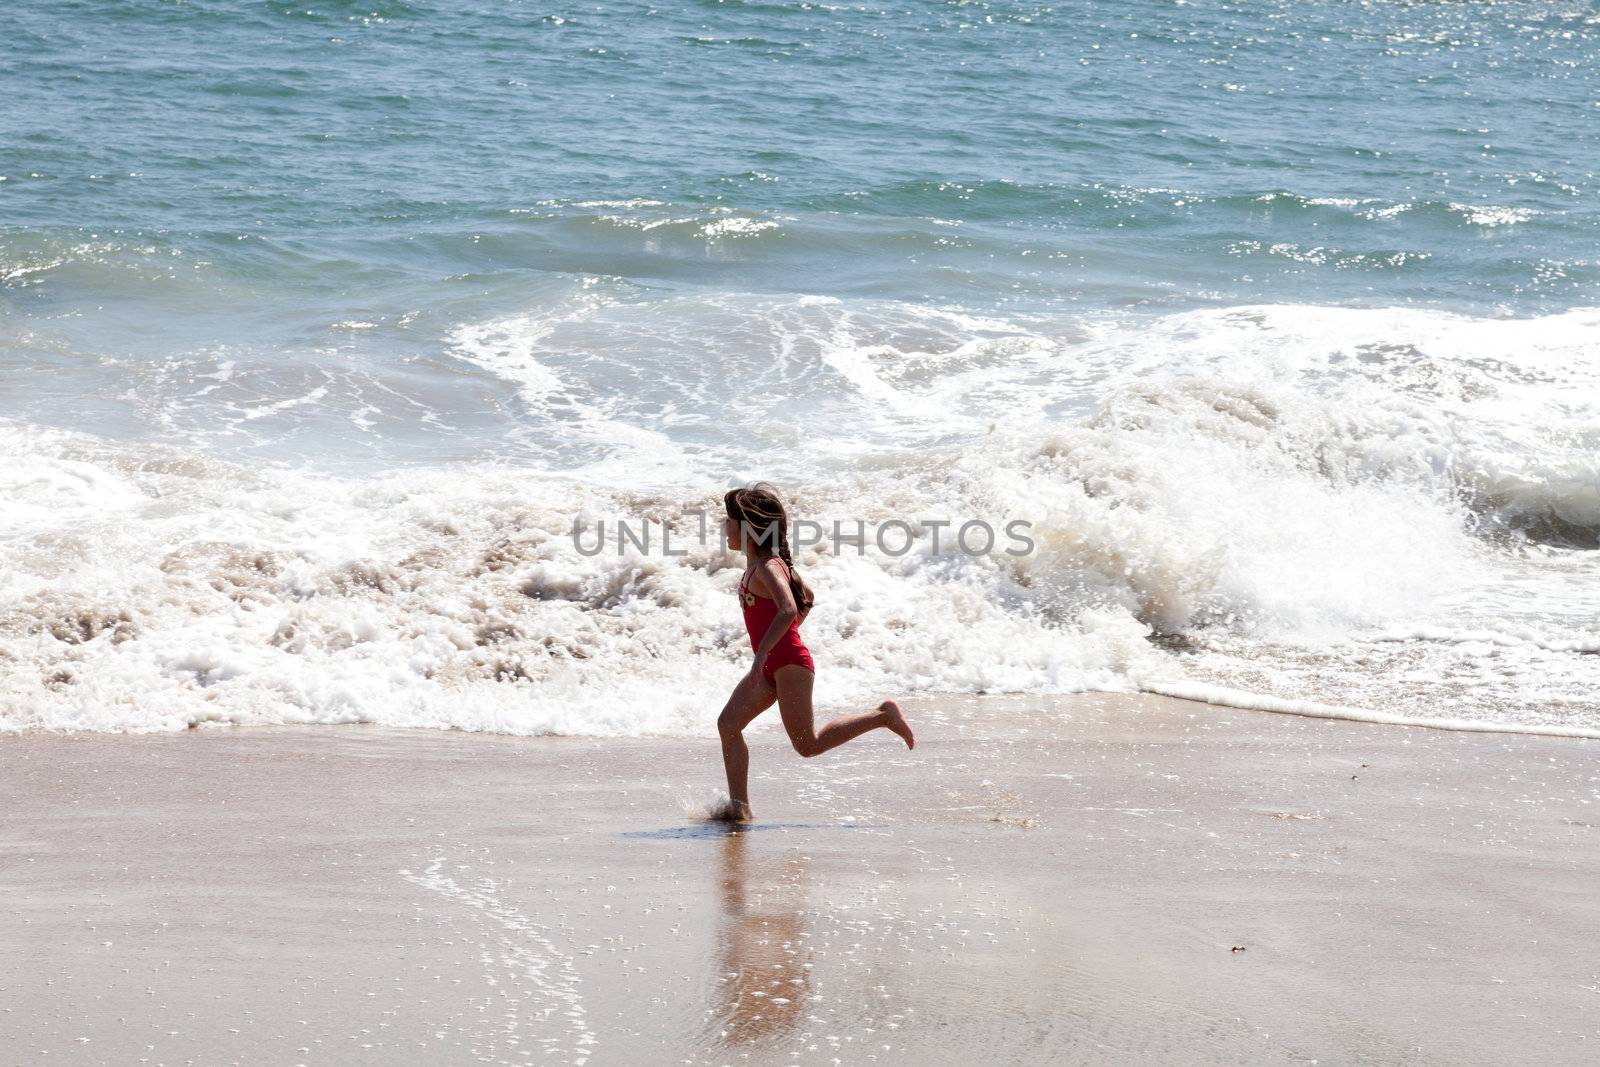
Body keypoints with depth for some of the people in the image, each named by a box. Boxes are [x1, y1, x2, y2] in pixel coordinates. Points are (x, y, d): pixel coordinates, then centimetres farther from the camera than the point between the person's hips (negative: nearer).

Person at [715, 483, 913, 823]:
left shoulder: (767, 567, -16)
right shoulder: (760, 564, 14)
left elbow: (788, 610, -32)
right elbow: (808, 596, 26)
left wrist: (761, 655, -33)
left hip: (789, 663, -10)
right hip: (772, 666, 10)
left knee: (807, 744, -6)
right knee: (728, 724, 2)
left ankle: (882, 716, 4)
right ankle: (738, 807, 2)